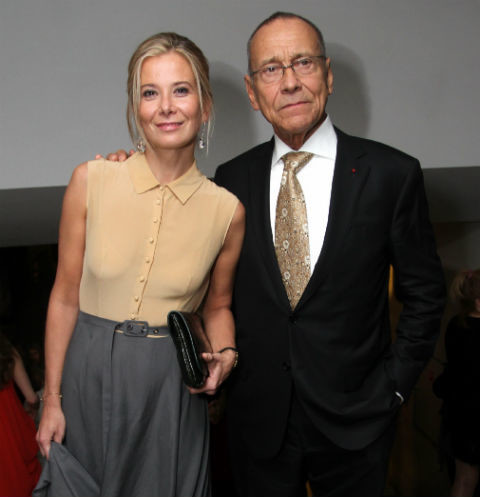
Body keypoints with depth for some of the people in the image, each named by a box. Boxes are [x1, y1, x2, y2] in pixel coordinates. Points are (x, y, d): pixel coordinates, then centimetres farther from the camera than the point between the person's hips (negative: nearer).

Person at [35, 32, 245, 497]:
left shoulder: (226, 210, -8)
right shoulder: (90, 181, -10)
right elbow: (65, 297, -3)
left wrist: (225, 355, -11)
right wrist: (52, 399, -1)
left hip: (171, 387, 0)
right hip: (88, 375, 1)